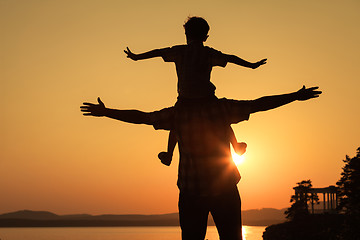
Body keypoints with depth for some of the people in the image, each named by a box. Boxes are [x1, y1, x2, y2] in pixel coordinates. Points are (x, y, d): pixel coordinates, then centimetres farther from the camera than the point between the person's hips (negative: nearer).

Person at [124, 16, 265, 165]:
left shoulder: (180, 51, 4)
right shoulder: (209, 53, 3)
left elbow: (158, 52, 11)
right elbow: (230, 58, 9)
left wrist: (136, 57, 23)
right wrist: (252, 65, 20)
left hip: (185, 99, 0)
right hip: (206, 97, 0)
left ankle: (168, 156, 31)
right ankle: (237, 148, 37)